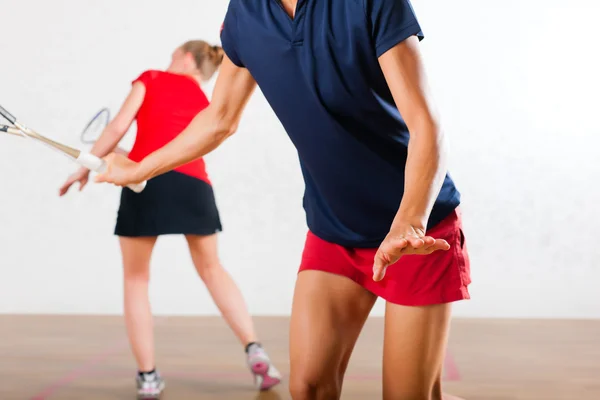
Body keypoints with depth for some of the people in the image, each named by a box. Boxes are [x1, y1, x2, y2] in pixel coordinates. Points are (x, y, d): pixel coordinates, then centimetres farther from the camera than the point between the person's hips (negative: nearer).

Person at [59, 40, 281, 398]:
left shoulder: (151, 79, 13)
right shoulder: (205, 106, 24)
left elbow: (118, 128, 4)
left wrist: (87, 167, 14)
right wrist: (127, 161, 36)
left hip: (147, 181, -3)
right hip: (193, 183, 3)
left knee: (136, 278, 12)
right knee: (212, 269, 21)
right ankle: (254, 350, 12)